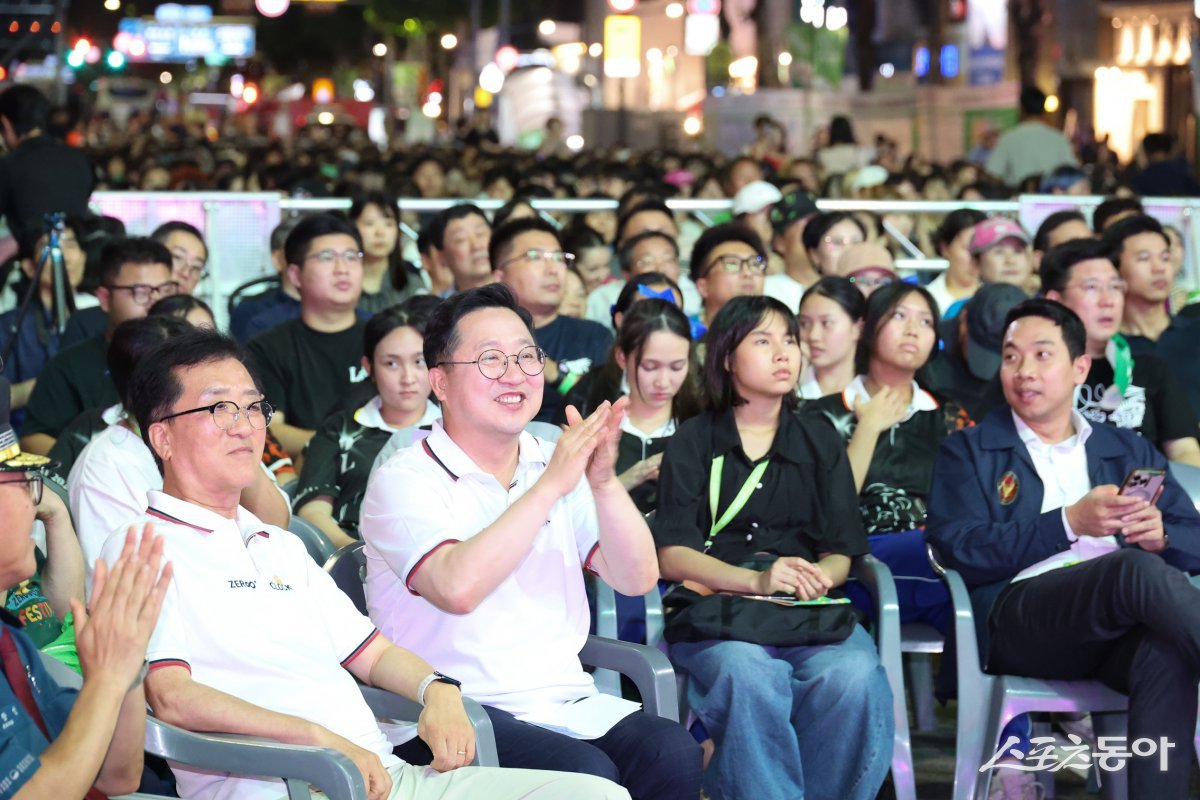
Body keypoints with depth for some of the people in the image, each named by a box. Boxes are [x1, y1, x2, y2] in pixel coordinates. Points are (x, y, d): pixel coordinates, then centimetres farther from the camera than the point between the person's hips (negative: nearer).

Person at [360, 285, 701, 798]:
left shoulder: (555, 463, 14)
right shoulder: (404, 481, -4)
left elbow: (637, 579, 5)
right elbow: (457, 588, -23)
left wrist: (604, 483, -12)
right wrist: (550, 486, -20)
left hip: (568, 701, 6)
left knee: (673, 753, -22)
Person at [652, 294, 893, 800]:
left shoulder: (818, 444, 21)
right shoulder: (693, 442, 12)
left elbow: (840, 554, 14)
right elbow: (672, 555, 0)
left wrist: (818, 576, -11)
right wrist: (757, 579, -16)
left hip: (810, 610, 2)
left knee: (854, 676, -32)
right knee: (753, 676, -37)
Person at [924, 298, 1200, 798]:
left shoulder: (1129, 451, 27)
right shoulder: (969, 452, 18)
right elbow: (959, 551, 0)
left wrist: (1159, 536, -6)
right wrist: (1069, 522, -11)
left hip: (1124, 620, 3)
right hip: (1017, 616, -3)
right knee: (1137, 568, -34)